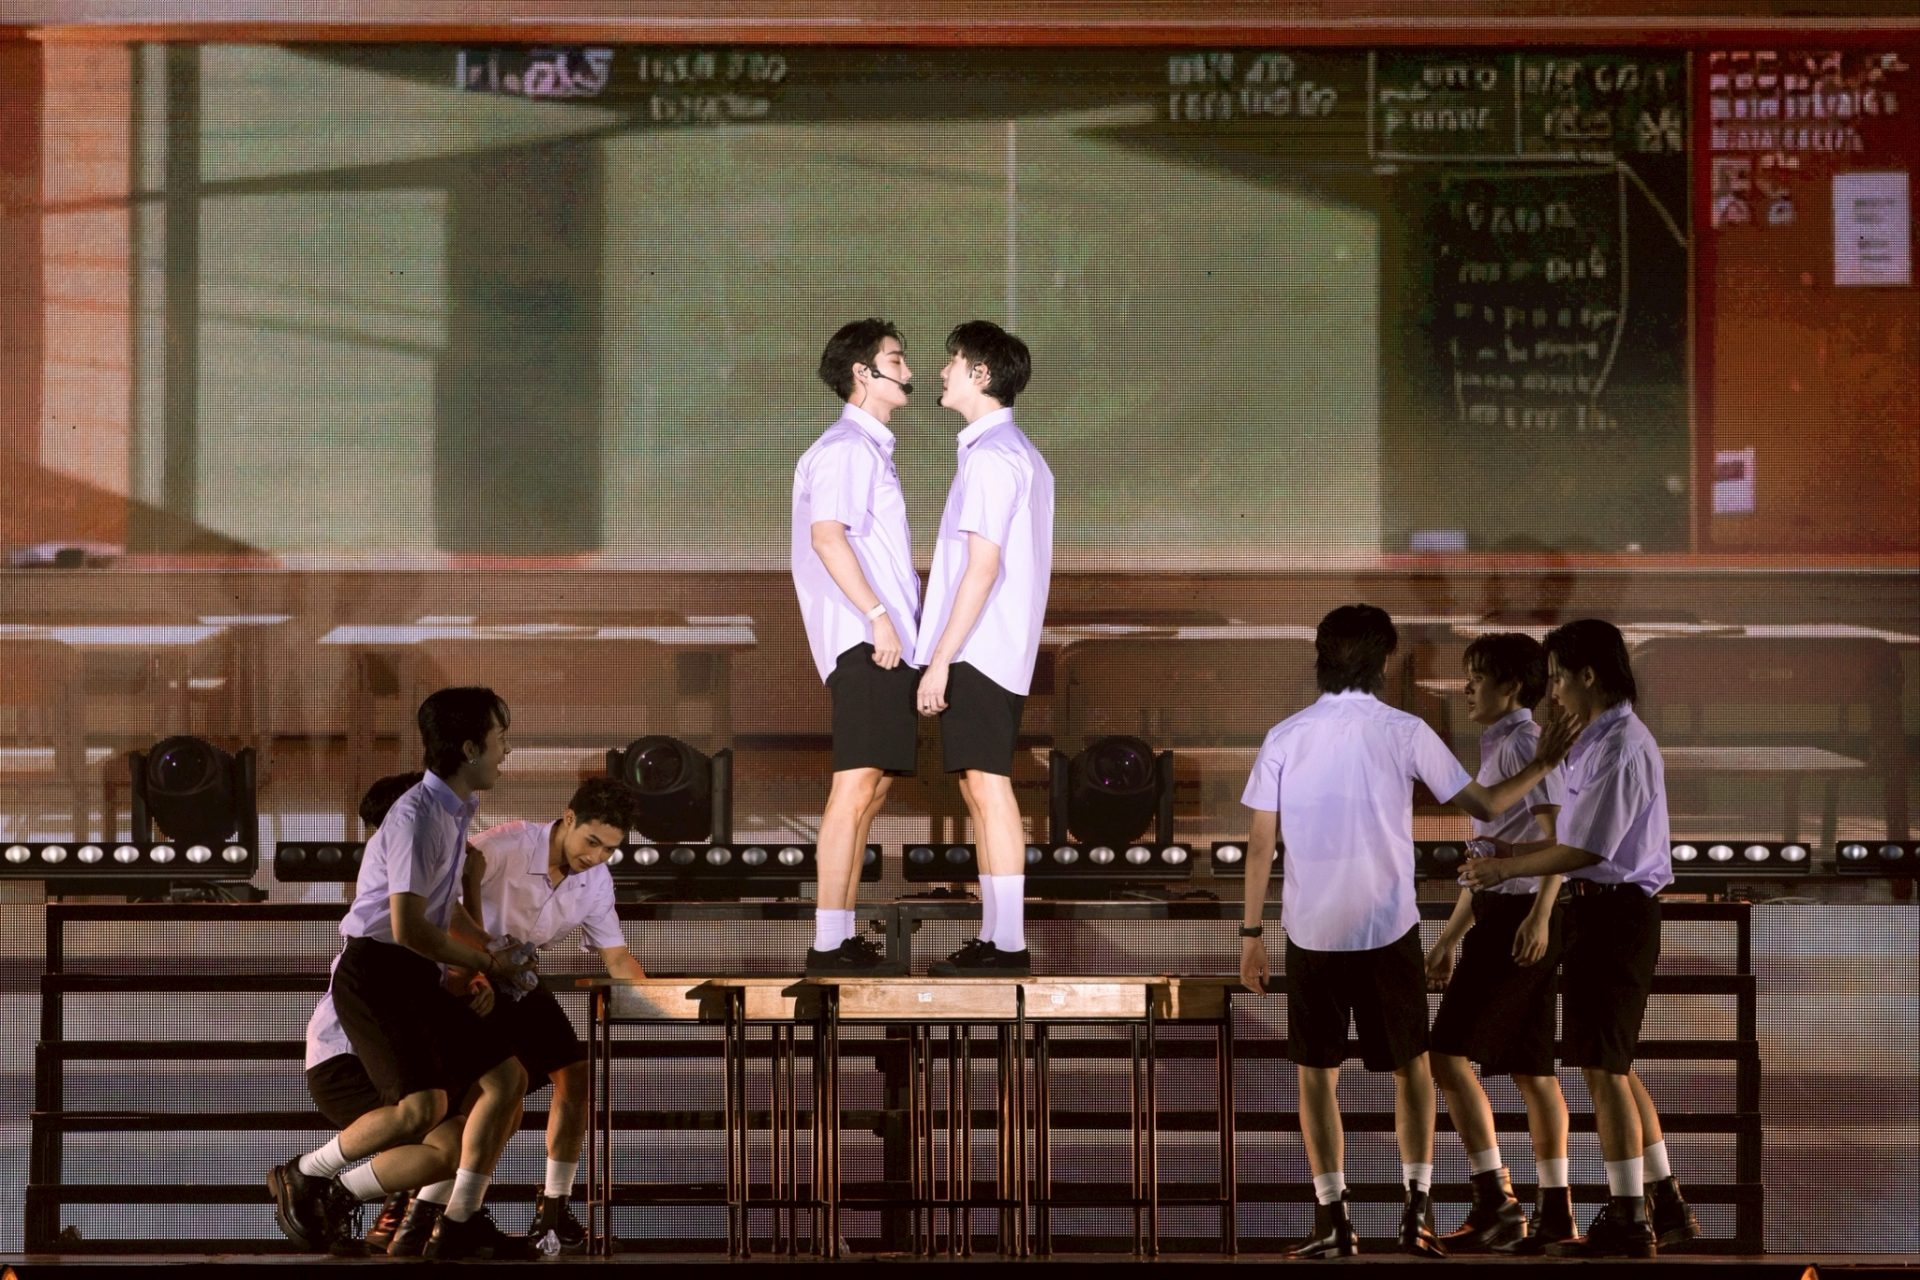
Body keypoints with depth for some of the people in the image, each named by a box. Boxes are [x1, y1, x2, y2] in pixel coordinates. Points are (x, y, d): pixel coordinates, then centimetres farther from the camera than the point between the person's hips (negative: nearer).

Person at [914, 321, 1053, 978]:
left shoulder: (989, 456, -13)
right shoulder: (1025, 455, 18)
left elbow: (983, 566, -19)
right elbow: (1039, 562, 21)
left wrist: (940, 659, -19)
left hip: (975, 650, -10)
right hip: (1006, 651, 10)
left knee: (987, 787, -10)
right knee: (979, 789, 11)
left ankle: (1009, 944, -10)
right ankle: (994, 937, 13)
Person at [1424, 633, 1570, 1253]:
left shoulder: (1526, 743, -8)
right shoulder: (1498, 751, 22)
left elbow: (1559, 831, -20)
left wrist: (1540, 912, -31)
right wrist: (1448, 939, 26)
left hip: (1520, 914, -10)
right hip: (1499, 914, 10)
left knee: (1448, 1053, -14)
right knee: (1530, 1067, 9)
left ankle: (1494, 1200, -16)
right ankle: (1554, 1210, 10)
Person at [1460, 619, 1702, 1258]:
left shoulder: (1620, 748, -18)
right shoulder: (1600, 742, 14)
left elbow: (1587, 850, -19)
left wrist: (1505, 869, -10)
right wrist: (1515, 851, 14)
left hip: (1615, 911, -10)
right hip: (1608, 910, 10)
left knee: (1602, 1067, -5)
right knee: (1614, 1066, 16)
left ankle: (1627, 1223, 1)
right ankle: (1666, 1205, 23)